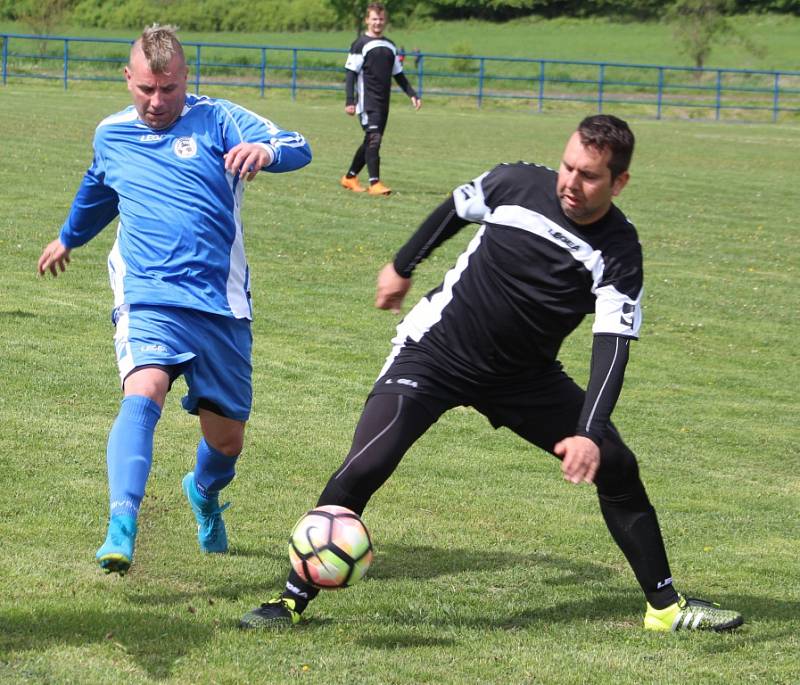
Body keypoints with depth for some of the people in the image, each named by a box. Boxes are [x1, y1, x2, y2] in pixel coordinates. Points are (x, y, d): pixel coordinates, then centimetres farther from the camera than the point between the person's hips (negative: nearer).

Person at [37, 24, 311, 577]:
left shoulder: (217, 121, 0)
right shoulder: (111, 136, 12)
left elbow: (299, 149, -15)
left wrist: (265, 149, -38)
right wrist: (70, 237, 52)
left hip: (221, 303, 0)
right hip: (148, 298, 0)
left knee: (227, 439, 9)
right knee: (143, 392, -30)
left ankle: (205, 493, 46)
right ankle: (121, 531, -39)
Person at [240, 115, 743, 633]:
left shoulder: (619, 254, -18)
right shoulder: (518, 184, -17)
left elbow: (612, 347, -26)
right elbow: (455, 209, 5)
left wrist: (590, 434, -40)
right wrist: (402, 267, 17)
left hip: (525, 376, 2)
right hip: (434, 352, -2)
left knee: (616, 468, -3)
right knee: (364, 469, -19)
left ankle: (666, 606, 15)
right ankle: (292, 600, -5)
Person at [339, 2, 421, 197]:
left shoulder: (390, 46, 16)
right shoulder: (361, 44, -4)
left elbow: (399, 75, 23)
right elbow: (351, 73, -7)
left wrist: (412, 95, 14)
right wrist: (350, 101, -15)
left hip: (383, 103, 7)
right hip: (367, 101, -7)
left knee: (371, 142, 10)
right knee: (374, 138, -17)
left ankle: (350, 178, 23)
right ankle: (374, 183, -19)